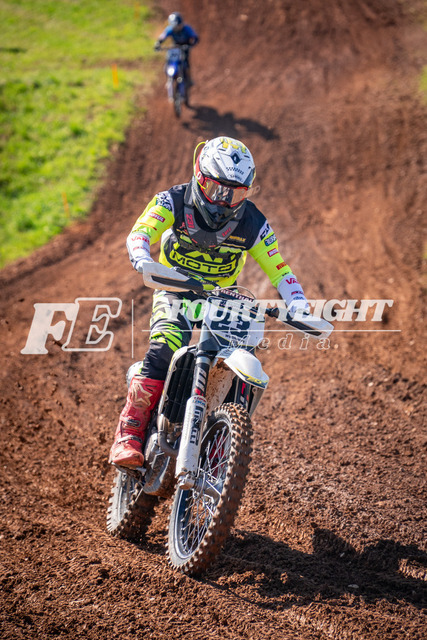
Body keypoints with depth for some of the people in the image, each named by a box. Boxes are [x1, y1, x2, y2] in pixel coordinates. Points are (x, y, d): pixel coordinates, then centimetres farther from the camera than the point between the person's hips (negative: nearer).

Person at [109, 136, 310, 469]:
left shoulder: (252, 223, -10)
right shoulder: (174, 202, -14)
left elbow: (279, 268, -8)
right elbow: (140, 232, -26)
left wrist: (298, 303, -26)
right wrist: (142, 259, -49)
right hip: (175, 290, -2)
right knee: (165, 349, -31)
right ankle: (128, 434, -29)